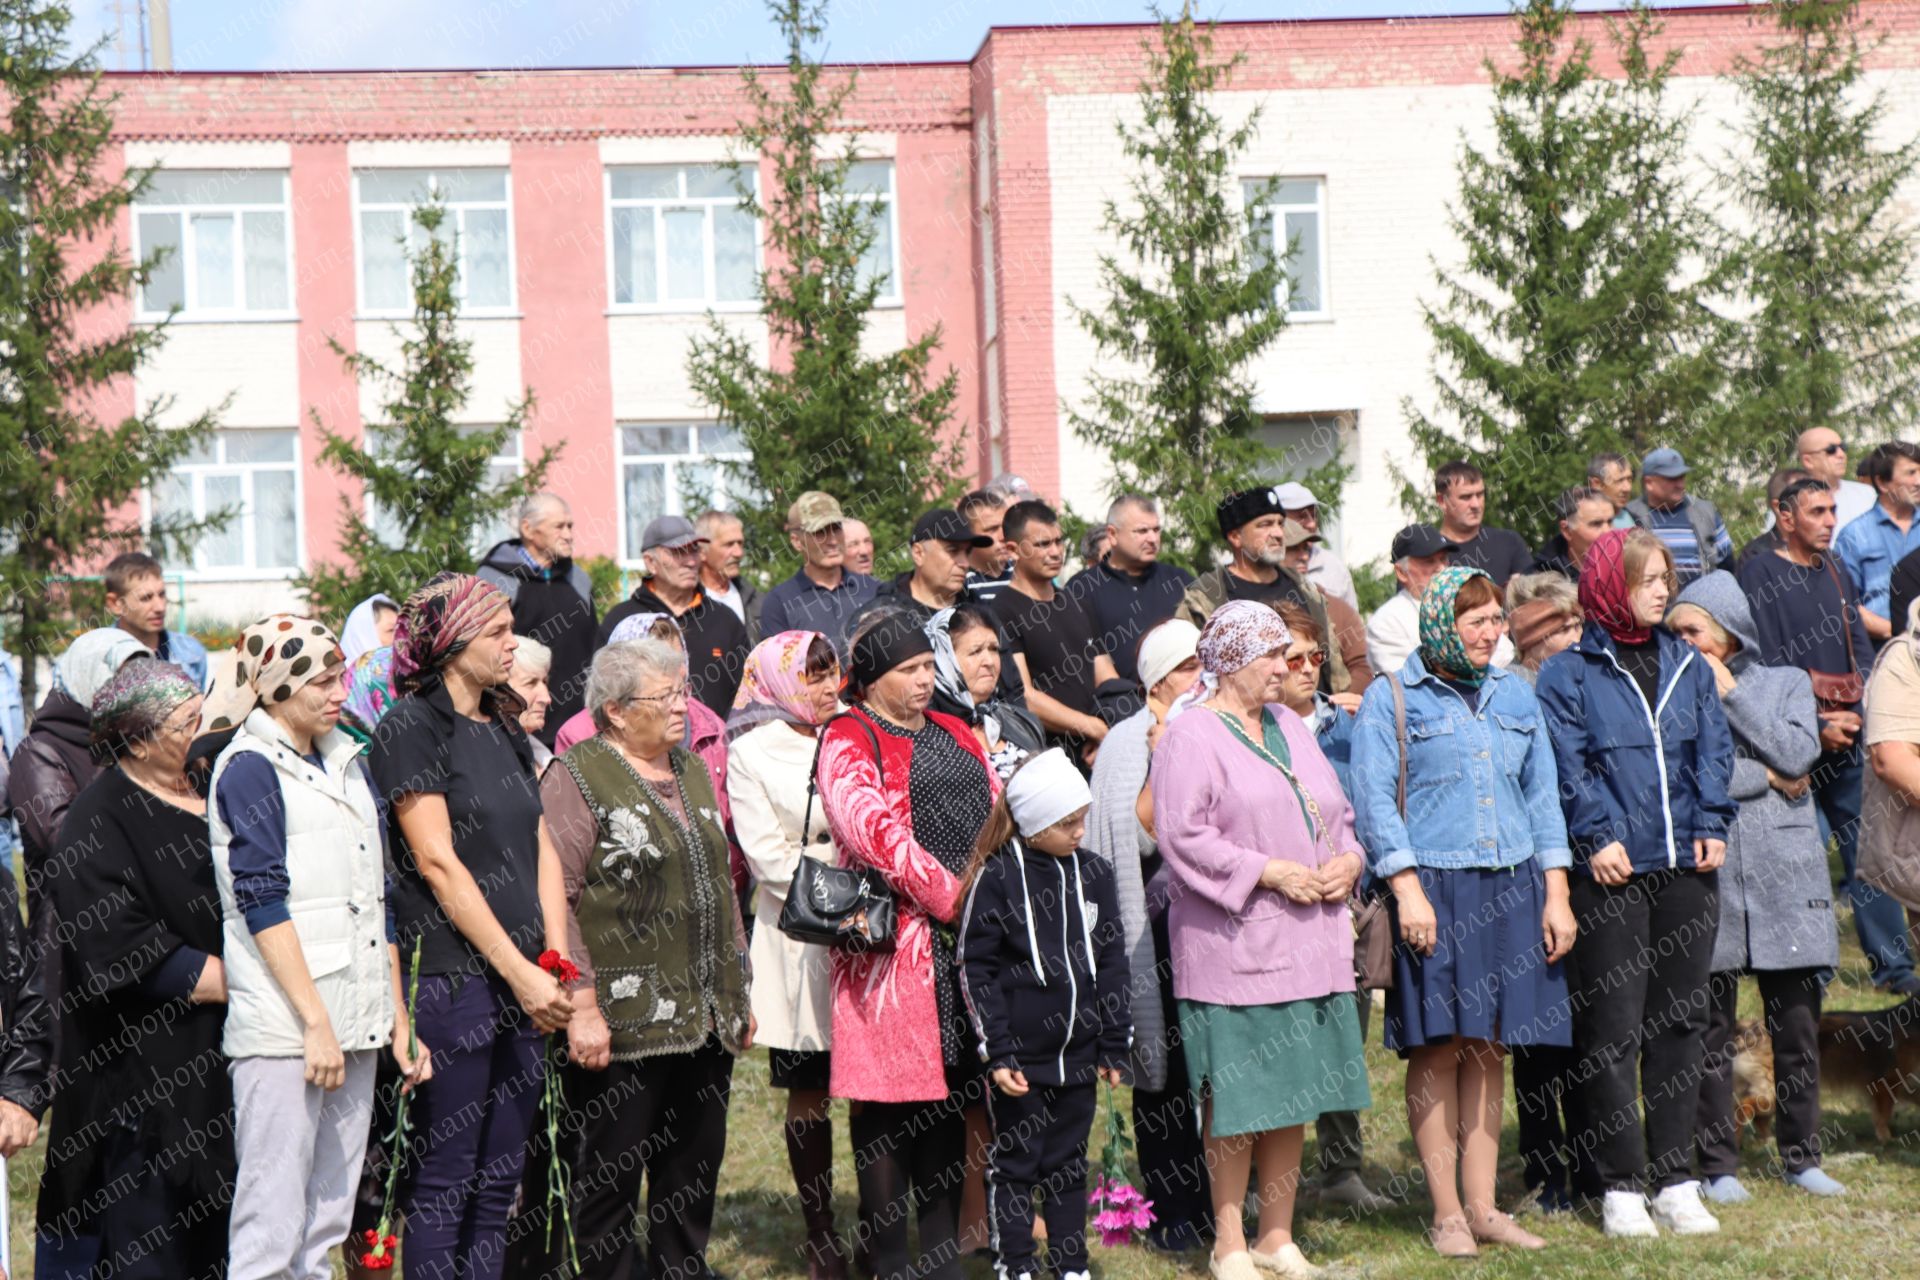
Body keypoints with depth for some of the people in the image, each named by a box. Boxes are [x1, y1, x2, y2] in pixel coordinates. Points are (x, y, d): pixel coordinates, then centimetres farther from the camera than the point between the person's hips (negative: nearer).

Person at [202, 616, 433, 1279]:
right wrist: (316, 1022, -17)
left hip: (355, 1024, 7)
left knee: (327, 1226, 9)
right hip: (284, 1026, -7)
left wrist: (398, 1018, 16)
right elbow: (264, 902, -12)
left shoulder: (346, 763, 18)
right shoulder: (248, 769, -4)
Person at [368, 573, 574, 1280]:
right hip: (452, 976, -7)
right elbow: (438, 862, -13)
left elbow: (541, 847, 12)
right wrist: (520, 972, -15)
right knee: (443, 1179, -1)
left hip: (520, 979, 7)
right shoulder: (412, 726, -8)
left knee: (499, 1179, 10)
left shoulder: (503, 730, 16)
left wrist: (555, 962, -1)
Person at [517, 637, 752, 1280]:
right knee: (607, 1180, -1)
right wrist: (582, 1003, -20)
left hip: (706, 1021, 7)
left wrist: (738, 991, 20)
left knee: (695, 1177, 12)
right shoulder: (576, 777, -7)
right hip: (624, 1023, -7)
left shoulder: (693, 772, 16)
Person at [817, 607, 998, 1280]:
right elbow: (871, 827, -15)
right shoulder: (848, 740, -2)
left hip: (967, 938, 7)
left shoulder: (953, 735, 19)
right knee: (889, 1096, -2)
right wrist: (950, 895, -16)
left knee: (950, 1089, 10)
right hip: (893, 940, -6)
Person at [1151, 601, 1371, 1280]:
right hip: (1233, 944, -7)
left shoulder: (1289, 727, 16)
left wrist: (1347, 860, 1)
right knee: (1236, 1095, -2)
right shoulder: (1190, 735, -7)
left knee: (1293, 1093, 10)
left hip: (1309, 939, 7)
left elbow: (1337, 811, 22)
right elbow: (1183, 835, -14)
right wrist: (1269, 873, -16)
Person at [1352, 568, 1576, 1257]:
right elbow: (1375, 802, -5)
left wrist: (1556, 894, 9)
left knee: (1488, 1048, 6)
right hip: (1435, 889, -4)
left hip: (1511, 888, 4)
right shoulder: (1390, 700, 0)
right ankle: (1446, 1213, 4)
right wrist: (1408, 891, -14)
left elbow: (1542, 795, 15)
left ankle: (1483, 1206, 13)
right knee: (1438, 1049, -3)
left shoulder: (1514, 695, 14)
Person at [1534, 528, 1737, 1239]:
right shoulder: (1568, 673, 1)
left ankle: (1675, 1180, 14)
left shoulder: (1687, 664, 15)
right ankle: (1621, 1187, 4)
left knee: (1680, 1020, 7)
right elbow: (1568, 764, -6)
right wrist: (1598, 836, -16)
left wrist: (1711, 824, -2)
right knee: (1613, 1027, -3)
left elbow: (1713, 747, 11)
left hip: (1686, 865, 5)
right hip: (1612, 870, -4)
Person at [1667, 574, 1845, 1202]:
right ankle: (1718, 1164, 9)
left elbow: (1797, 755, -5)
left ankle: (1801, 1156, 16)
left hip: (1784, 868, 1)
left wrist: (1730, 693, -3)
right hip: (1706, 872, -1)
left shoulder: (1787, 683, 12)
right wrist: (1765, 776, -5)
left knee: (1797, 1022, 3)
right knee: (1711, 1026, 1)